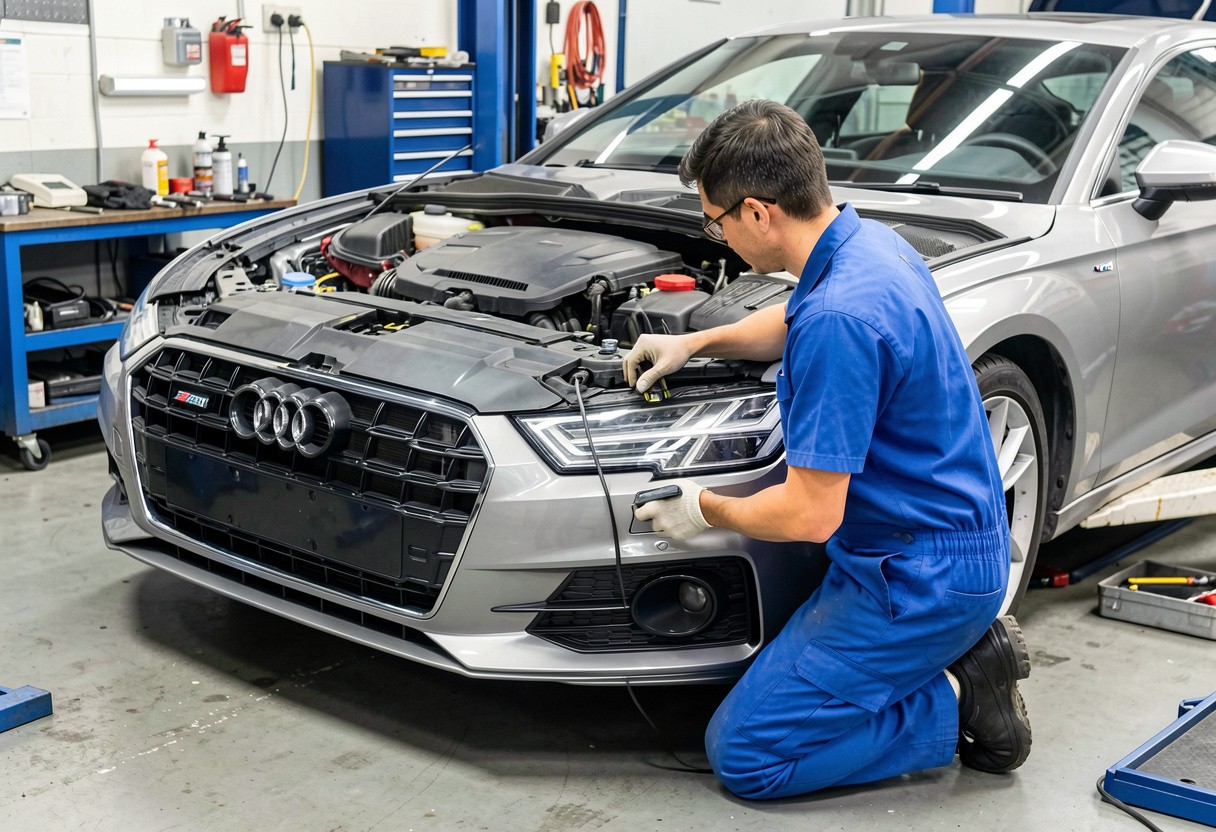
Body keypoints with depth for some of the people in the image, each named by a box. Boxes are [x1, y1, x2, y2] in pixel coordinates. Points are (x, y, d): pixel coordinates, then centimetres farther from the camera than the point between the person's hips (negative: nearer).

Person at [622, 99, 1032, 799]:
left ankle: (954, 705, -1)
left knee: (743, 754, -5)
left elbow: (810, 515, -25)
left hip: (922, 576, -10)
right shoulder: (870, 241, 2)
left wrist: (705, 509, -7)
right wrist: (694, 342, 20)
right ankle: (969, 647, 13)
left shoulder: (836, 320, -29)